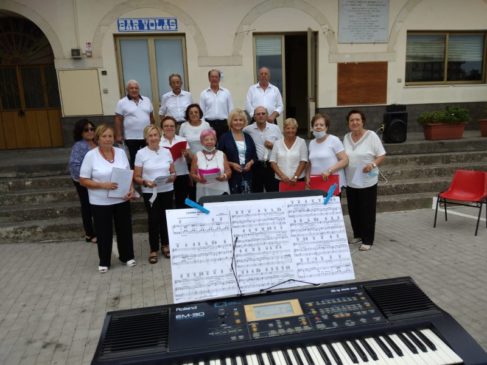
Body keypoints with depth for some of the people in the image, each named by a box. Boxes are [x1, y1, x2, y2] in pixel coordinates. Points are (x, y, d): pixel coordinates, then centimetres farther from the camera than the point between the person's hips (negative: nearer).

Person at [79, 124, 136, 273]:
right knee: (104, 232, 8)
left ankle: (127, 256, 31)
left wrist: (131, 189, -8)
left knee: (124, 228, 13)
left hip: (122, 200, 3)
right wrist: (103, 185, -22)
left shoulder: (121, 152, 2)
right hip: (100, 202, -3)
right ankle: (104, 262, 25)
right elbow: (83, 180, -10)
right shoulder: (90, 155, -10)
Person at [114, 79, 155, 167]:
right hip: (131, 137, -3)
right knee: (134, 159, 4)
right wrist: (118, 135, -9)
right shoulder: (122, 102, -3)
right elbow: (118, 120, -4)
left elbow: (151, 116, 13)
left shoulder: (147, 100, 8)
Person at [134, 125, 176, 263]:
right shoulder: (141, 153, -3)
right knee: (153, 219, 0)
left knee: (165, 218, 6)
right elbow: (136, 177, -3)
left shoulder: (166, 152, 6)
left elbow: (173, 172, 11)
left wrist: (172, 177, -12)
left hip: (167, 191, 3)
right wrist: (145, 182, -22)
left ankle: (165, 245, 25)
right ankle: (154, 250, 13)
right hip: (150, 192, -2)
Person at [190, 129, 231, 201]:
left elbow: (229, 171, 7)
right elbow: (193, 174, 5)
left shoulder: (222, 154, 10)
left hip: (221, 190, 1)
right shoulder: (197, 156, 8)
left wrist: (225, 176, -14)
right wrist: (198, 178, -16)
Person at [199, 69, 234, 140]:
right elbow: (201, 112, 7)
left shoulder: (226, 92, 7)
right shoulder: (203, 94, 6)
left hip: (224, 123, 1)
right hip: (209, 123, 0)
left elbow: (231, 110, 8)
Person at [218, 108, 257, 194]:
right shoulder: (225, 137, 0)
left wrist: (250, 163, -4)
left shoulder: (248, 137, 13)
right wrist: (232, 164, -14)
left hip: (247, 174, 4)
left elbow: (254, 155, 16)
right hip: (231, 175, -3)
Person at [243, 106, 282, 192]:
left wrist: (273, 146, -9)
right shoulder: (247, 130, 0)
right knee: (256, 193, 8)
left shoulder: (275, 128, 6)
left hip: (271, 165, 1)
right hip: (255, 166, -1)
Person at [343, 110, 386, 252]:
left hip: (367, 181, -5)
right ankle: (358, 235, 29)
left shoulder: (371, 136, -9)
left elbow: (381, 155, -8)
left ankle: (367, 240, 11)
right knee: (353, 210, 12)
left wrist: (373, 164, -25)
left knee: (367, 211, 1)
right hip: (351, 181, 5)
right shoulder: (346, 137, 6)